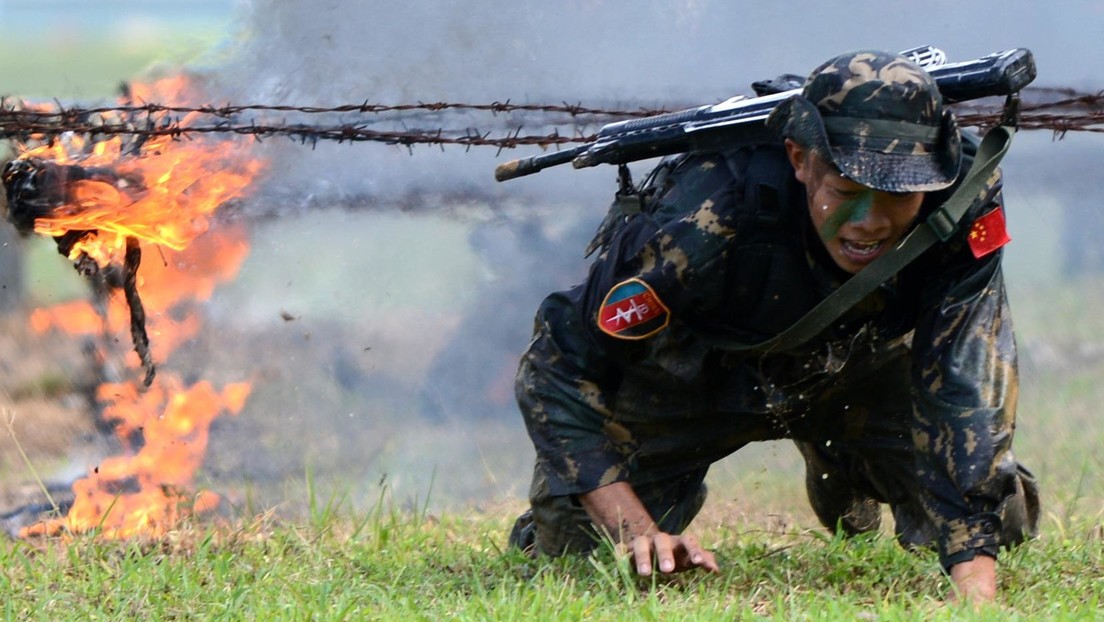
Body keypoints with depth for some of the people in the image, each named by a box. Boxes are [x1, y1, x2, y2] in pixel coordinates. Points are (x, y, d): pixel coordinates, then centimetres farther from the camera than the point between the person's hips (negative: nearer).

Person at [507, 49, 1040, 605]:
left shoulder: (967, 200, -36)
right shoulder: (708, 219, -42)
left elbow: (965, 392, -36)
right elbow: (559, 370, -35)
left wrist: (975, 583, -47)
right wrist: (637, 532, -45)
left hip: (865, 364, 3)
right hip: (695, 375, -2)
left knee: (1001, 518, -5)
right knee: (573, 538, -14)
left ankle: (844, 475, 29)